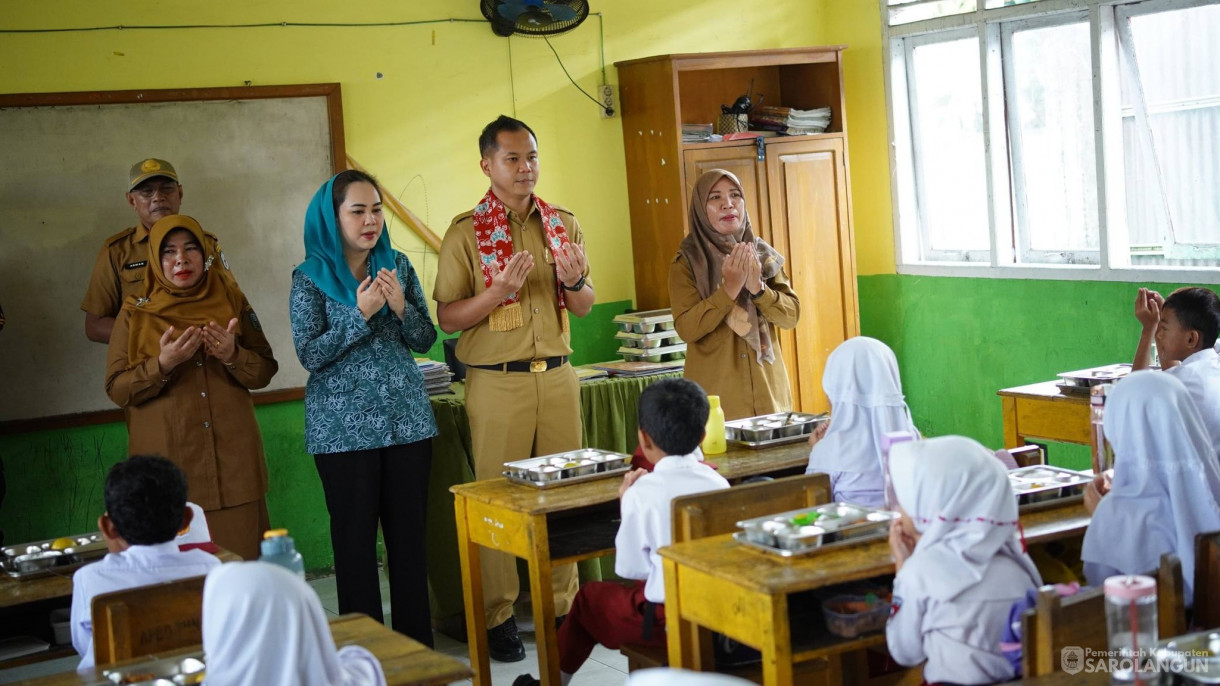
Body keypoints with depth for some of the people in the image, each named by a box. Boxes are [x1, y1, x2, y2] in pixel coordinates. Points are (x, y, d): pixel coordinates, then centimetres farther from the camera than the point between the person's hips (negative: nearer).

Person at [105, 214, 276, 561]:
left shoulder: (231, 302, 9)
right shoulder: (136, 314, 4)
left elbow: (265, 371, 7)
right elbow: (116, 388, -1)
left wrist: (233, 356, -13)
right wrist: (162, 364, -17)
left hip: (232, 458, 2)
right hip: (168, 461, -1)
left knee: (241, 556, 1)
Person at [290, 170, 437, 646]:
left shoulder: (398, 265, 7)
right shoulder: (311, 277, -3)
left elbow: (425, 340, 7)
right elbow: (309, 354, -9)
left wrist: (400, 307, -12)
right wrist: (361, 313, -17)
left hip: (407, 419, 3)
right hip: (344, 427, -3)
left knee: (410, 533, 6)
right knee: (355, 538, 2)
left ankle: (417, 639, 16)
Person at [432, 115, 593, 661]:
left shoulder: (563, 224, 11)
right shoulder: (466, 232, -2)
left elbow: (584, 308, 15)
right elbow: (447, 318, -5)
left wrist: (573, 281, -7)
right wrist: (498, 291, -19)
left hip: (557, 375, 4)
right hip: (497, 383, -4)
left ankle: (562, 606, 15)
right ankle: (496, 616, 8)